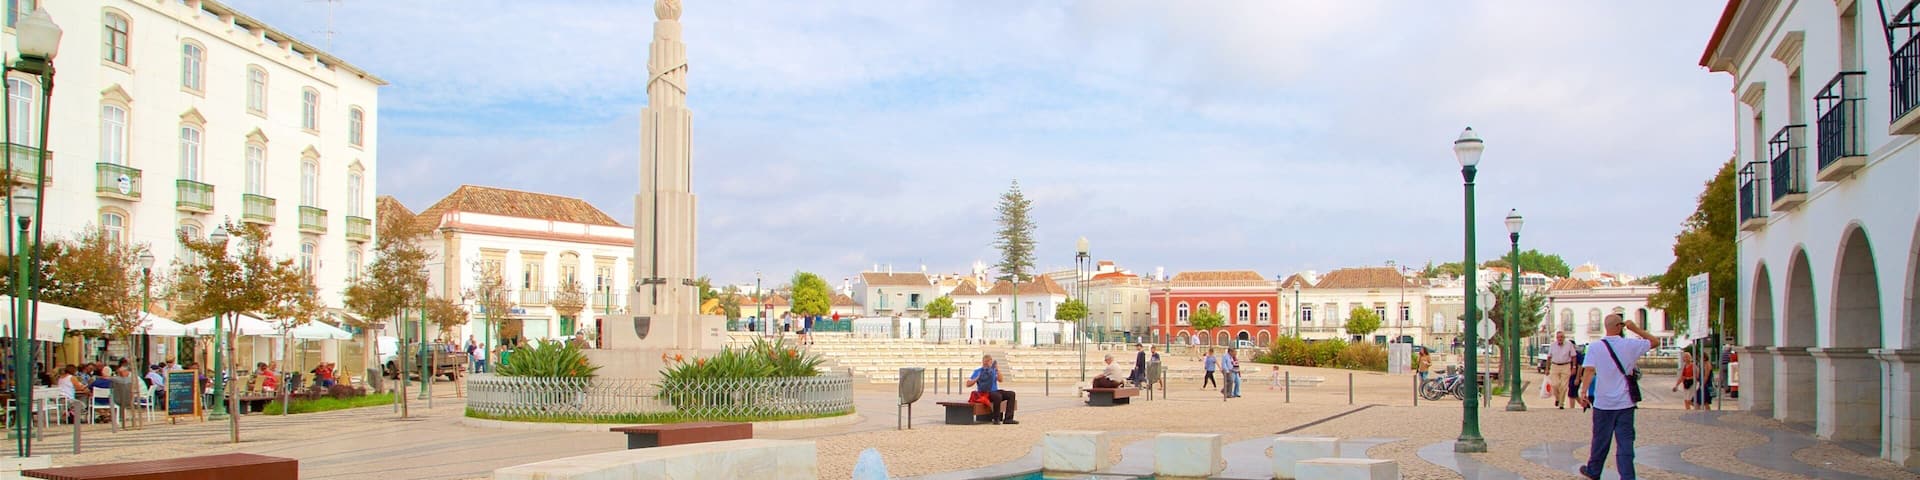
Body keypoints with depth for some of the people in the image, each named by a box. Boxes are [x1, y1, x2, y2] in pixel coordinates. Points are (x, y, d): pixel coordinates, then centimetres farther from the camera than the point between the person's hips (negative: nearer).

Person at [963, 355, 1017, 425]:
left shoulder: (993, 370, 15)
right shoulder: (978, 371, 6)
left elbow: (1000, 380, -3)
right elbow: (968, 384, 2)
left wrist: (997, 369, -14)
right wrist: (977, 378, -12)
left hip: (995, 391, 5)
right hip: (985, 393, -5)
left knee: (1011, 394, -18)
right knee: (998, 396, -36)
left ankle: (1008, 419, -22)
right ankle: (996, 419, -25)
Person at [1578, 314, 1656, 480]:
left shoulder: (1595, 347, -6)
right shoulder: (1630, 345, -5)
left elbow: (1589, 370, -16)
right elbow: (1654, 341, 10)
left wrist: (1584, 392, -18)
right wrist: (1635, 328, 9)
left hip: (1603, 403, 0)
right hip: (1625, 403, 0)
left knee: (1601, 440, 15)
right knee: (1625, 441, 2)